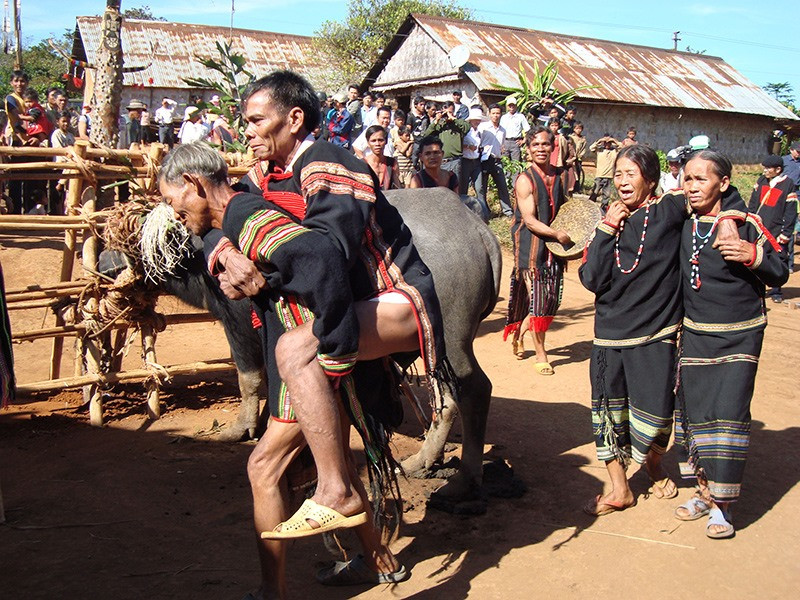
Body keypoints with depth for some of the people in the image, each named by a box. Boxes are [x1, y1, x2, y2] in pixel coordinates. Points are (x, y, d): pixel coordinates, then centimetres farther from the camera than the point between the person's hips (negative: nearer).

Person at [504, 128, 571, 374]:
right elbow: (529, 220, -16)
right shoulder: (525, 180, -9)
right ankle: (540, 354, 6)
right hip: (531, 246, -6)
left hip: (553, 247, 6)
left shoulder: (557, 177, 11)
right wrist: (557, 234, -27)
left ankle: (520, 333, 32)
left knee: (552, 298, 8)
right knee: (535, 298, -4)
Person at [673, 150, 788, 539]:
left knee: (728, 415, -8)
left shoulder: (744, 224, -8)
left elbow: (780, 275, -6)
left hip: (739, 336, -4)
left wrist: (754, 257, -23)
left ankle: (722, 505, 4)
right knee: (694, 413, 8)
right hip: (694, 335, 4)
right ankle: (706, 491, 25)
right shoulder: (682, 226, 4)